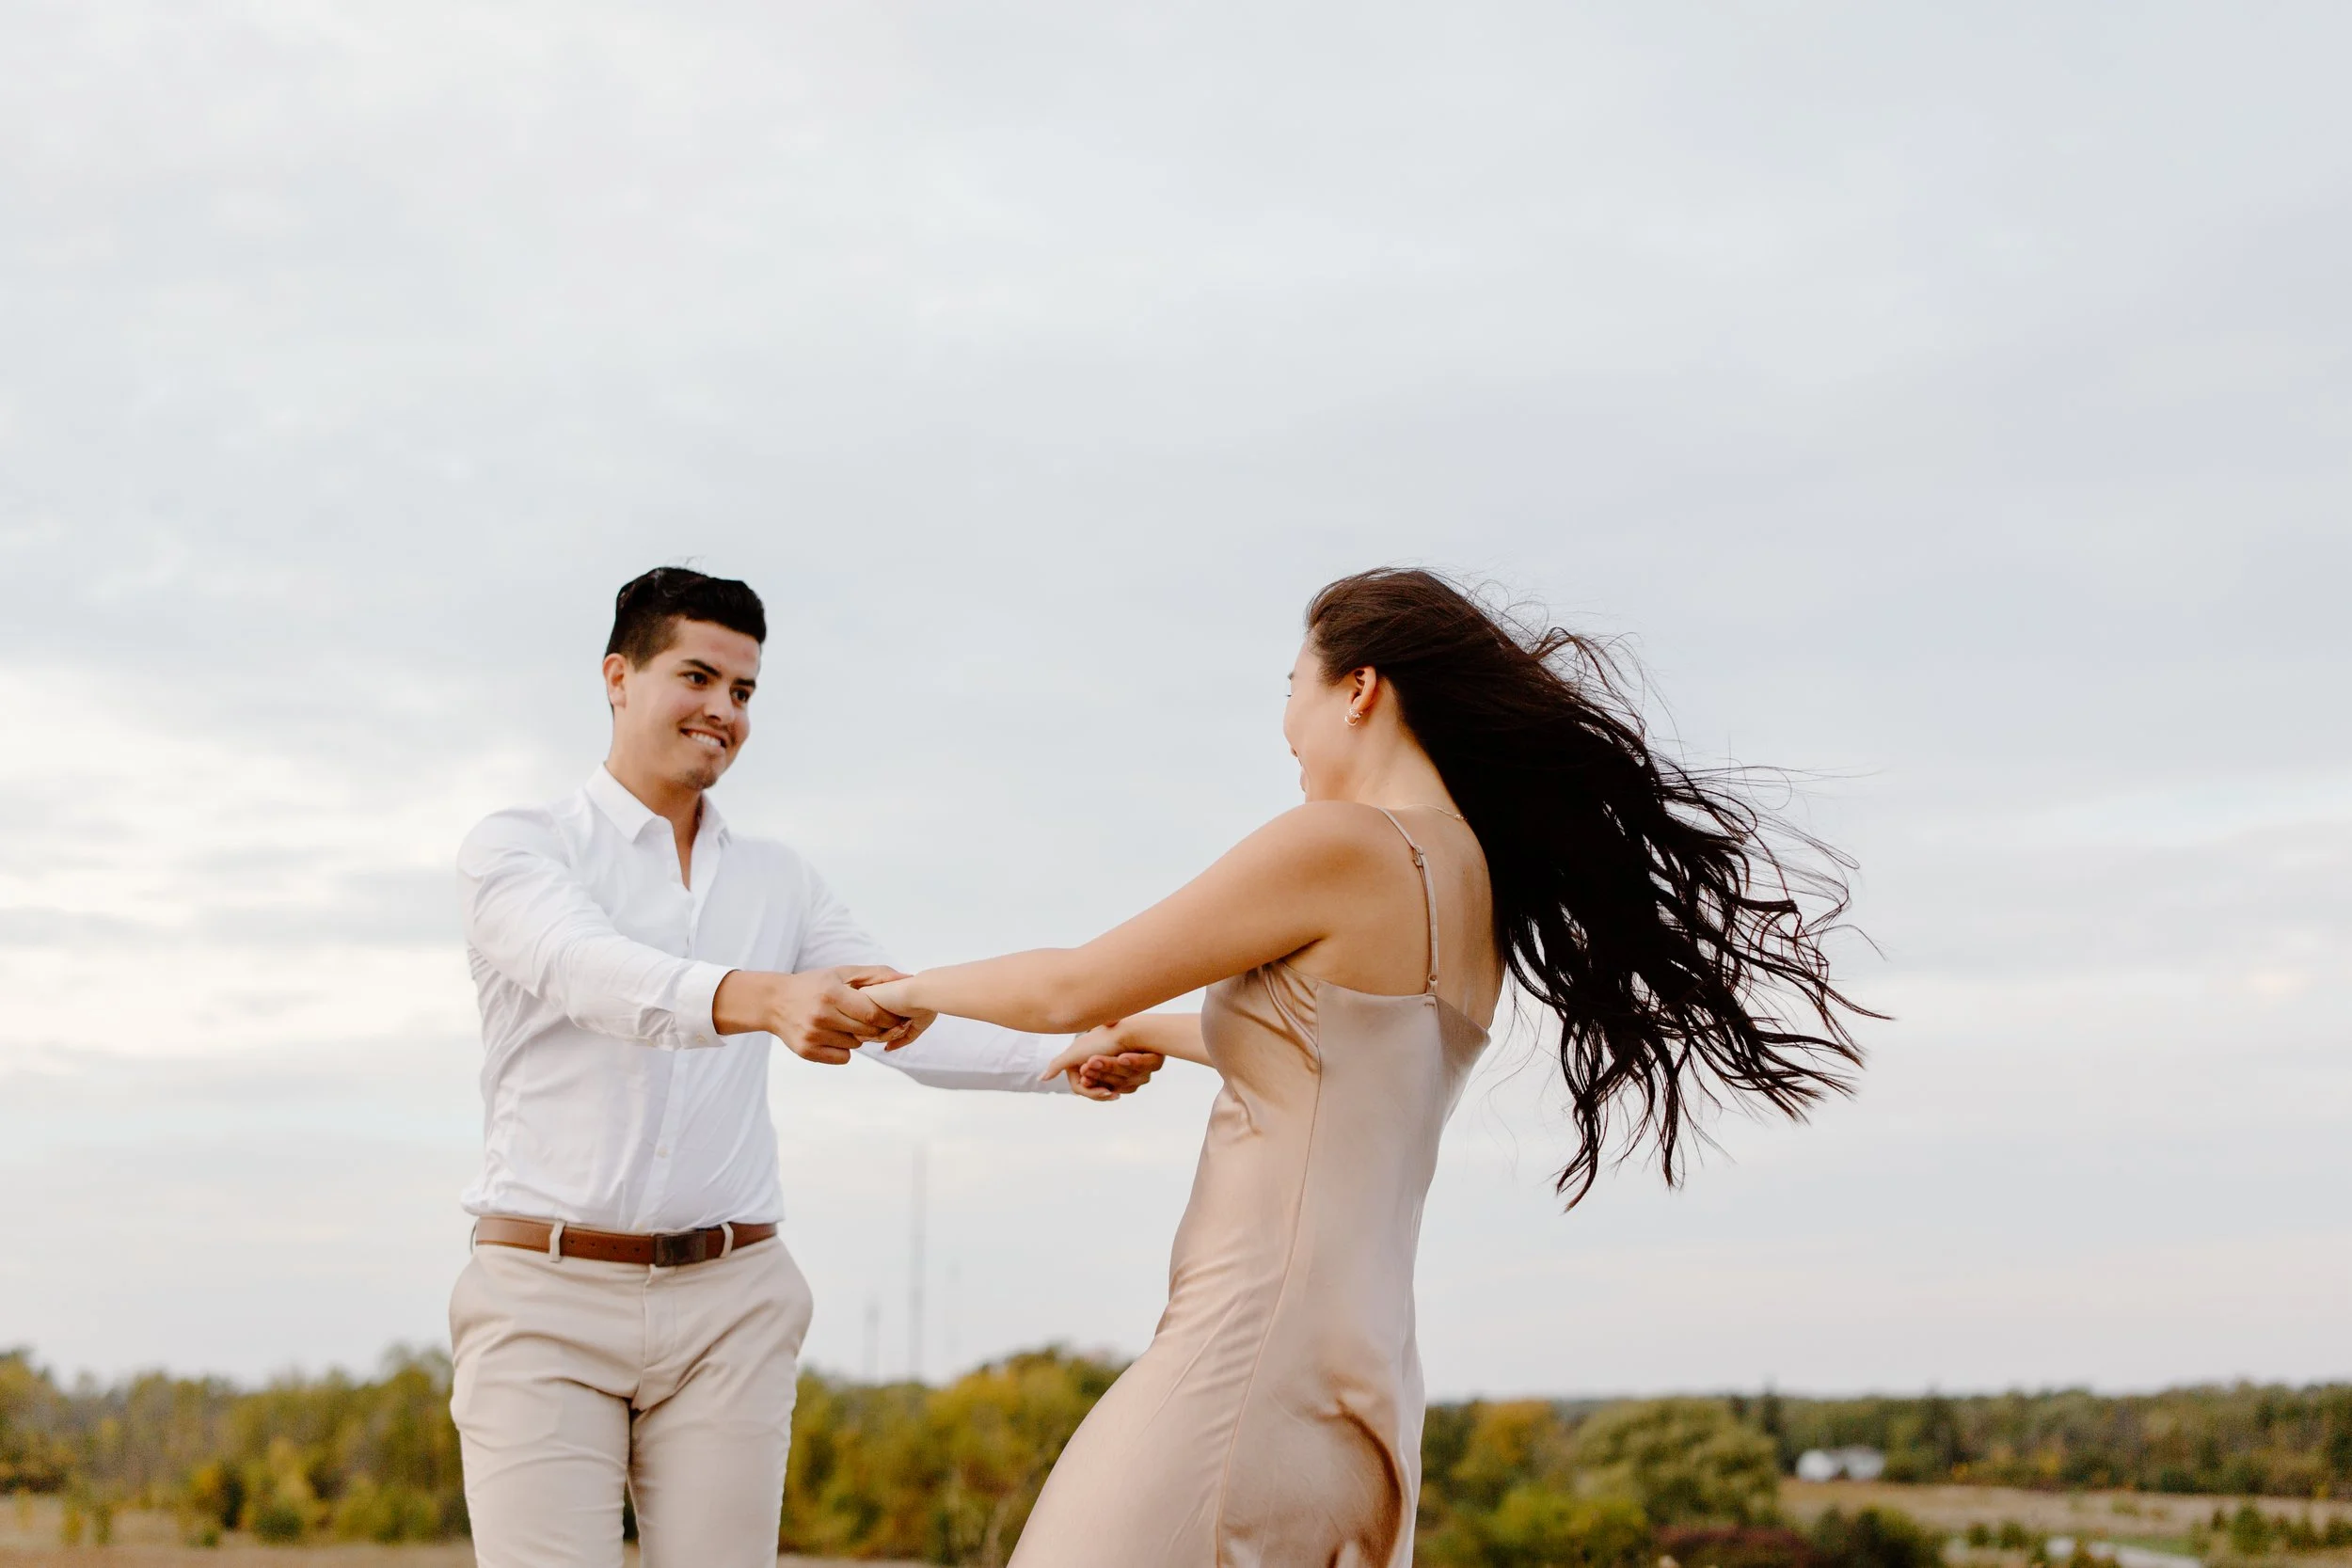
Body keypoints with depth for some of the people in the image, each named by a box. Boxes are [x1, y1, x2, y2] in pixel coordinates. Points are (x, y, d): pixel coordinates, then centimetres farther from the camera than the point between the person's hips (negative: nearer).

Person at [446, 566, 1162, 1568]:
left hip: (728, 1305, 4)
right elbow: (593, 975, -21)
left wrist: (1065, 1061, -13)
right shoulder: (515, 848, 0)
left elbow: (910, 1024, 7)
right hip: (547, 1297, -3)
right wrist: (768, 1000, -40)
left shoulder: (779, 884, 15)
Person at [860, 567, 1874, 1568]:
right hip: (1357, 1385, 9)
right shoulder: (1478, 883, 15)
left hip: (1249, 1353, -9)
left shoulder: (1344, 844, -10)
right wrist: (1152, 1033, 48)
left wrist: (913, 989, 15)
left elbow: (1072, 988, -4)